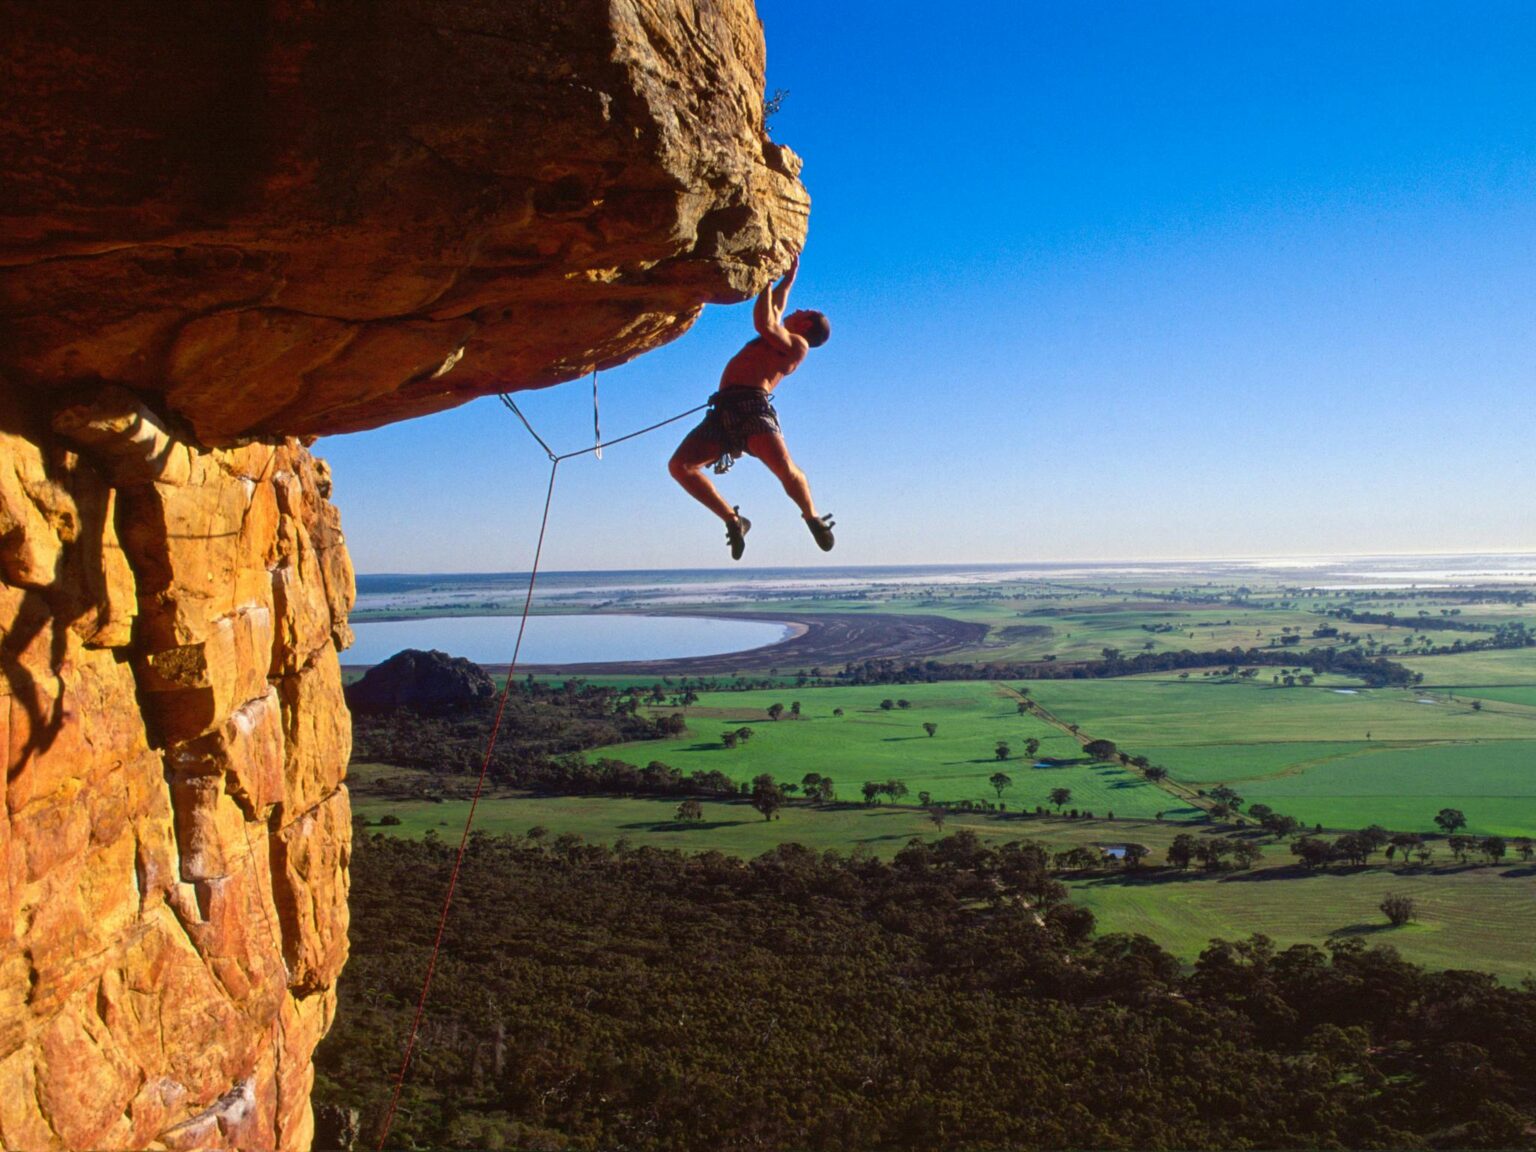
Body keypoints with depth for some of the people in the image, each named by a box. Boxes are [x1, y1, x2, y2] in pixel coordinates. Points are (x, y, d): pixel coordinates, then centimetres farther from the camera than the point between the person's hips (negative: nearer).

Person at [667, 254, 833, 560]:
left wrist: (768, 280, 3)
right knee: (679, 465, -10)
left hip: (753, 403, -8)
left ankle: (813, 517, 1)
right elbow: (773, 311, 53)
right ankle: (733, 520, -3)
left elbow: (765, 322, -7)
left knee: (783, 467, -27)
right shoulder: (780, 338, 33)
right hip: (724, 410, 8)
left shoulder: (798, 344, 9)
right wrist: (789, 276, 54)